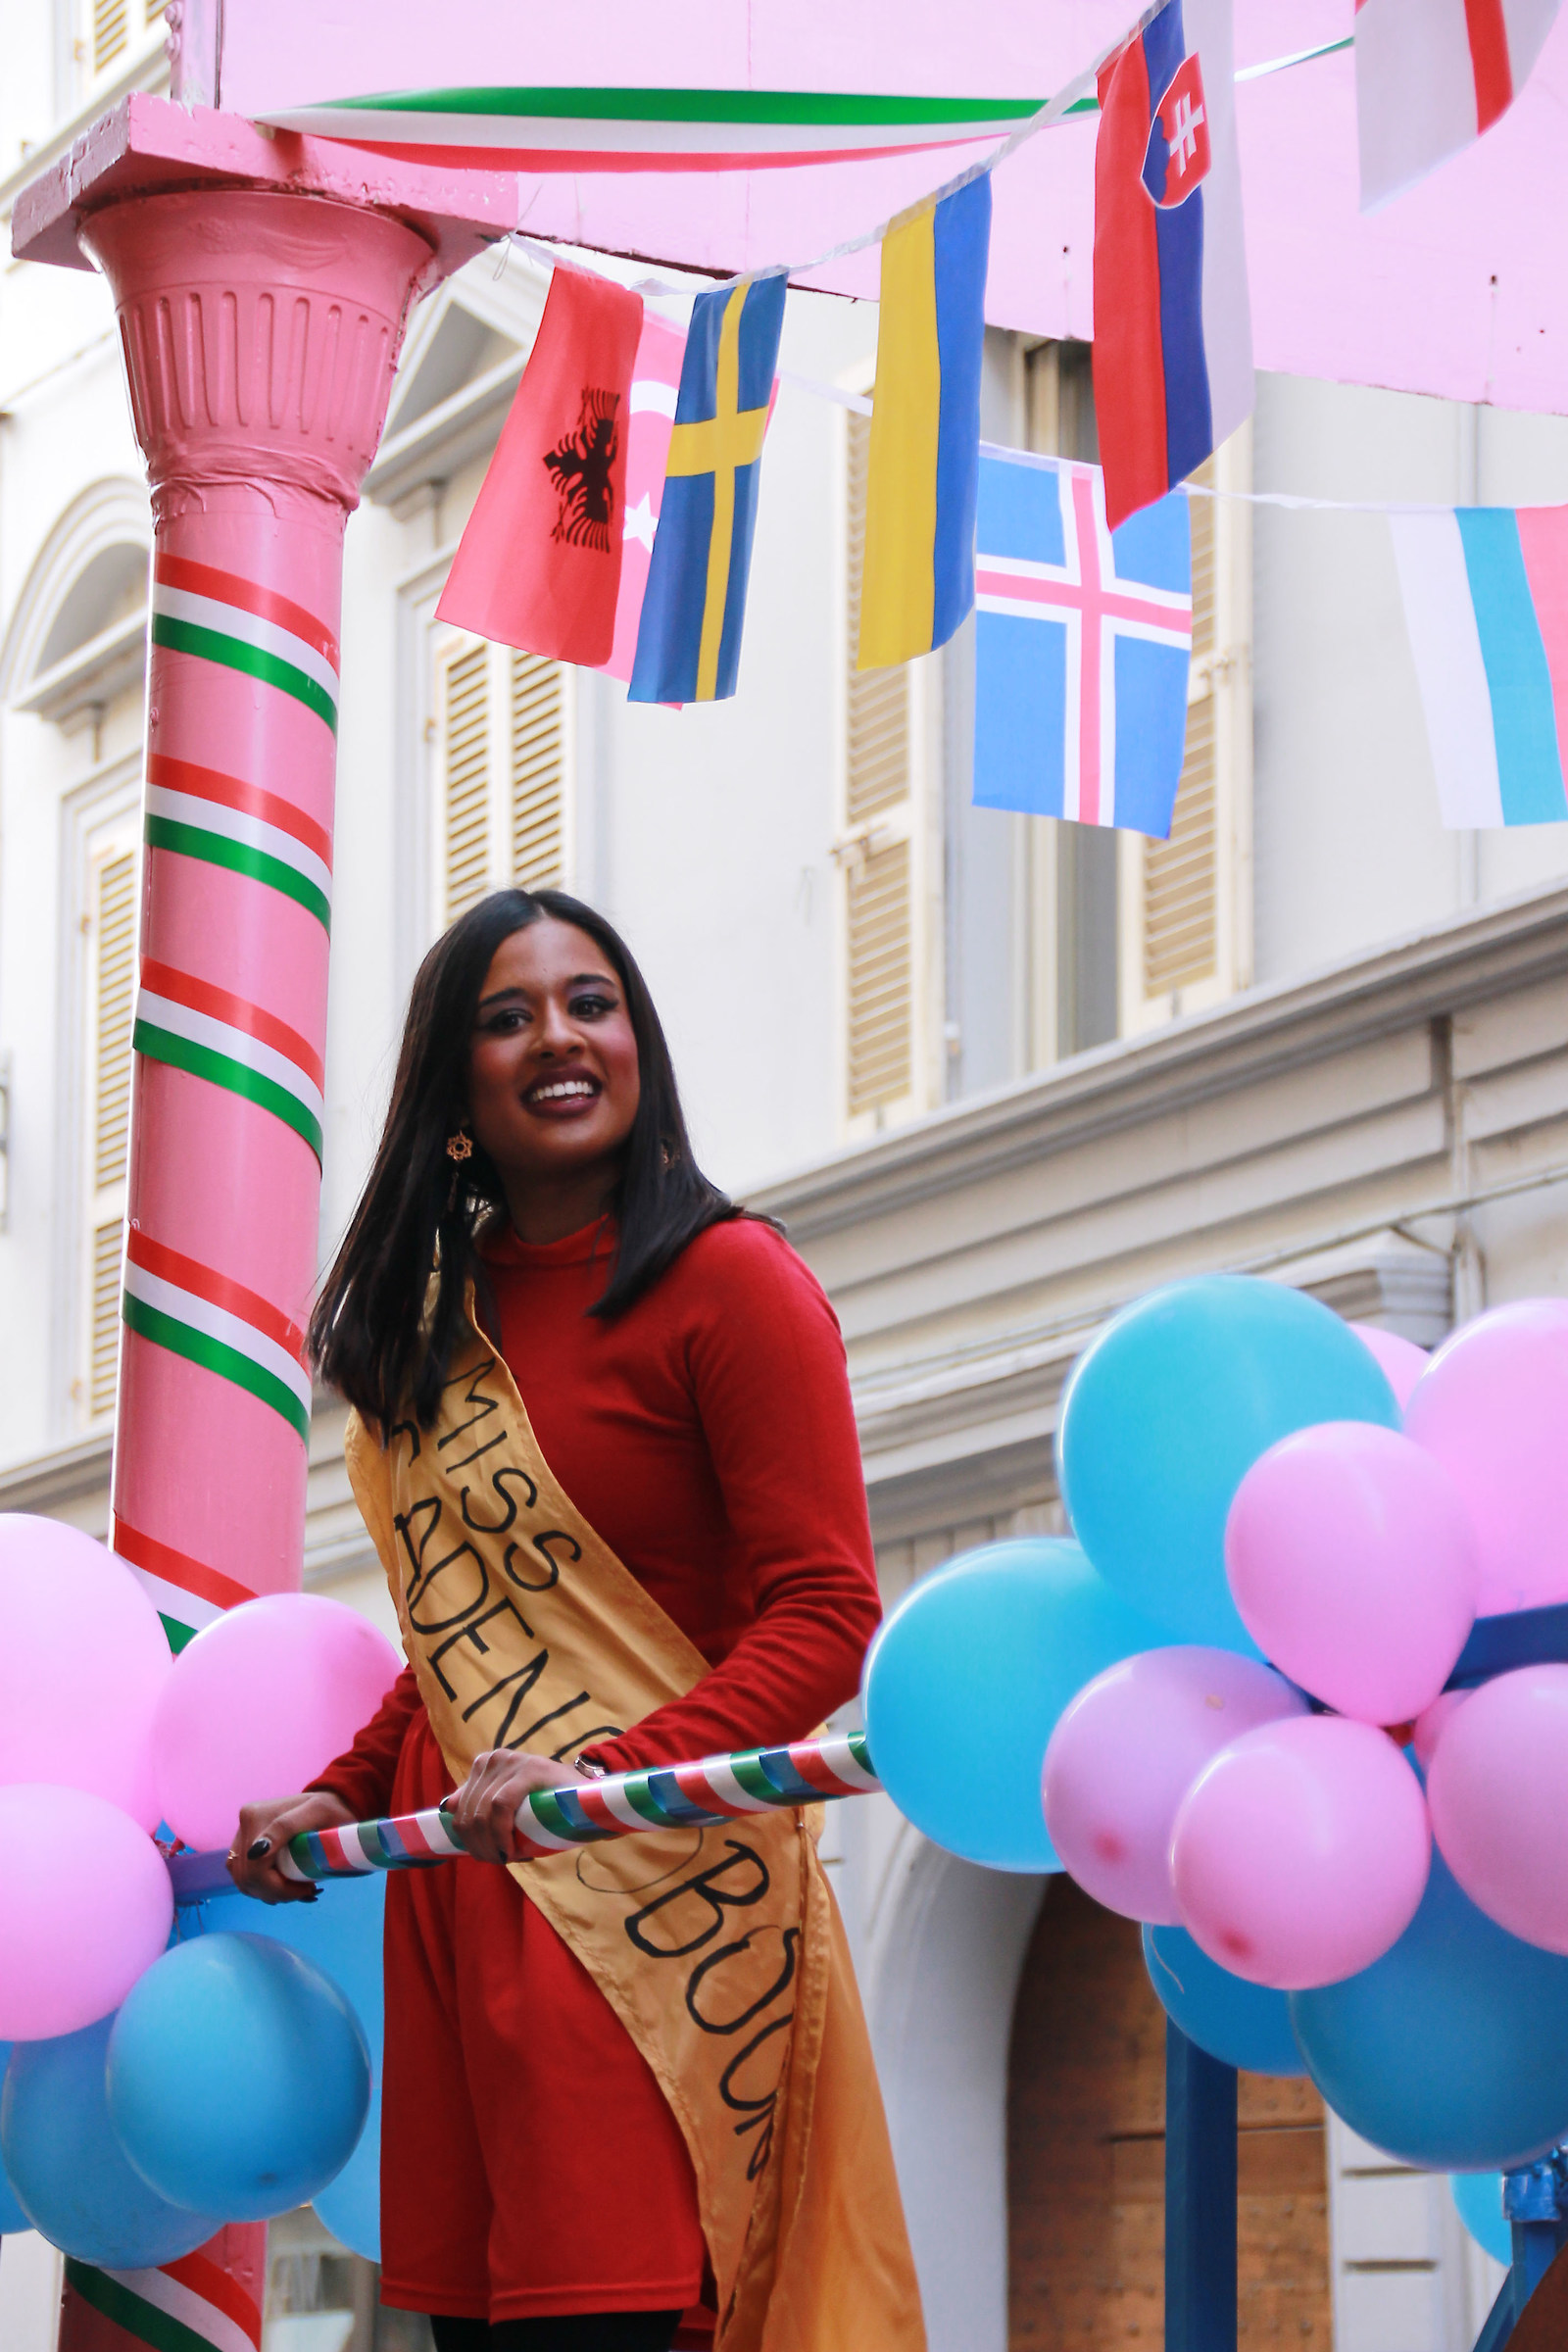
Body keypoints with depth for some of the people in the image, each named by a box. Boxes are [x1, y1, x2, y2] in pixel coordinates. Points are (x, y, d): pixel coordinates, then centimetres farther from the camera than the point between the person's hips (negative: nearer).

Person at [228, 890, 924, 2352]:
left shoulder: (726, 1279, -4)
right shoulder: (438, 1313, 18)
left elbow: (824, 1618, -11)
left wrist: (603, 1776, -22)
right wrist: (345, 1794, 13)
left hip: (654, 1888, -7)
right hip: (457, 1890, 7)